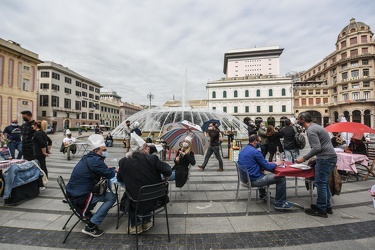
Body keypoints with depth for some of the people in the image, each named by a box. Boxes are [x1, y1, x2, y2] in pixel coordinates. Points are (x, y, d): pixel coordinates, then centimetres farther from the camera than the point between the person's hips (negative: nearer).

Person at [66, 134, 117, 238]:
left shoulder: (87, 158, 7)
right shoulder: (95, 161, -22)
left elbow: (104, 171, 18)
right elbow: (109, 175, -18)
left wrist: (111, 169, 2)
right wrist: (114, 170, 3)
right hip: (79, 198, -10)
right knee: (112, 197, -12)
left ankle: (86, 212, 30)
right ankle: (91, 227, -8)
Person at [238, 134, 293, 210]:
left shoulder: (242, 150, 8)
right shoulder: (255, 151, -19)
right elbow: (267, 167, -13)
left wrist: (267, 163, 15)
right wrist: (276, 164, 7)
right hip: (253, 180, -9)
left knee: (263, 174, 38)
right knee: (281, 178, -3)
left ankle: (262, 195, 47)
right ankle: (280, 203, 9)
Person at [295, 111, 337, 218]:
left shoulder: (311, 130, -16)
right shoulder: (315, 126, 15)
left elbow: (317, 148, -23)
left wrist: (304, 158, -18)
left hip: (325, 159, -10)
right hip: (331, 157, 10)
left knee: (320, 183, -2)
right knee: (324, 183, 18)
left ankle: (321, 210, 8)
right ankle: (327, 207, 29)